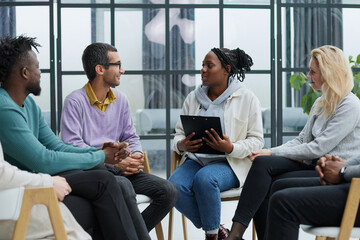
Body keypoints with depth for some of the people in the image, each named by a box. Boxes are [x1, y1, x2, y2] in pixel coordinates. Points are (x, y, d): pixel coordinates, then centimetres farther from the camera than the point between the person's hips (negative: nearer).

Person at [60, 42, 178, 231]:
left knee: (169, 191, -12)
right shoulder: (75, 101, -5)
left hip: (120, 168, 7)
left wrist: (136, 156, -3)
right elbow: (72, 145, -14)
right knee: (123, 186, -38)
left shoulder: (120, 100, 17)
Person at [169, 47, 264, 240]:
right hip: (196, 160, 4)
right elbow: (179, 133, 15)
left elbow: (256, 140, 0)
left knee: (205, 178, -37)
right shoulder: (193, 98, 14)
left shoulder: (246, 98, 2)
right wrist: (182, 145, -10)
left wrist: (230, 148, -20)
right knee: (174, 186, -28)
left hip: (229, 163, -4)